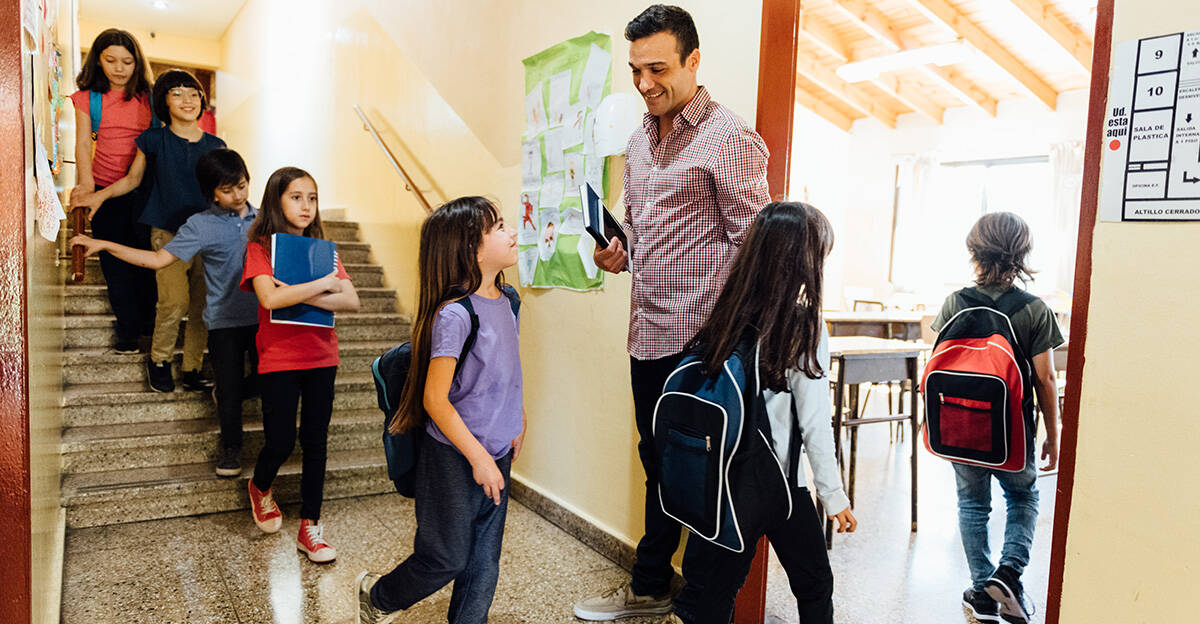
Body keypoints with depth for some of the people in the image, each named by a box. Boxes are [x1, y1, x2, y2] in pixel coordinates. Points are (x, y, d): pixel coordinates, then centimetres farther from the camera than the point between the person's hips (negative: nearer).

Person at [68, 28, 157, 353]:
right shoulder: (88, 97, 4)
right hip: (106, 191, 1)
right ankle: (128, 330, 16)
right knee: (116, 263, 5)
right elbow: (83, 143, -3)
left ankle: (148, 322, 23)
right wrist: (86, 183, -18)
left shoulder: (148, 97, 4)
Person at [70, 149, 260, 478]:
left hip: (261, 317, 3)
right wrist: (104, 245, -11)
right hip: (224, 320, -3)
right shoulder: (201, 225, -5)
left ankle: (224, 397, 40)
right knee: (230, 388, 3)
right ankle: (231, 446, 26)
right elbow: (158, 259, -6)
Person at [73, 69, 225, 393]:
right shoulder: (154, 140, 2)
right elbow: (133, 178, 12)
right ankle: (158, 360, 9)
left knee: (201, 306, 3)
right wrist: (101, 194, 0)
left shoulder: (214, 146, 8)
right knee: (175, 300, -15)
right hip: (167, 233, -3)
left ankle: (192, 370, 17)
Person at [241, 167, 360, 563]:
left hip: (321, 358, 4)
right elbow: (270, 298, -22)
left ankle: (309, 526, 17)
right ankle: (260, 488, 33)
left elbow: (351, 301, -5)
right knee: (281, 443, -1)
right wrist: (323, 283, -17)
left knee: (315, 443, 6)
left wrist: (303, 296, -17)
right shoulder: (260, 248, -4)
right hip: (278, 360, -3)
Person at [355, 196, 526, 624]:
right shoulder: (454, 315, -24)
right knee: (446, 559, 10)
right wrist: (478, 458, -18)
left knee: (485, 561, 14)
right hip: (454, 458, -7)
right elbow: (435, 400, -21)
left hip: (496, 455, 7)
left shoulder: (507, 301, 1)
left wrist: (516, 421, 14)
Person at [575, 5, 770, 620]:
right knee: (658, 460, 18)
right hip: (648, 334, 8)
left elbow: (754, 242, -12)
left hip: (702, 338, -8)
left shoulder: (728, 137, -9)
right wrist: (617, 251, 3)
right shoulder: (639, 140, 15)